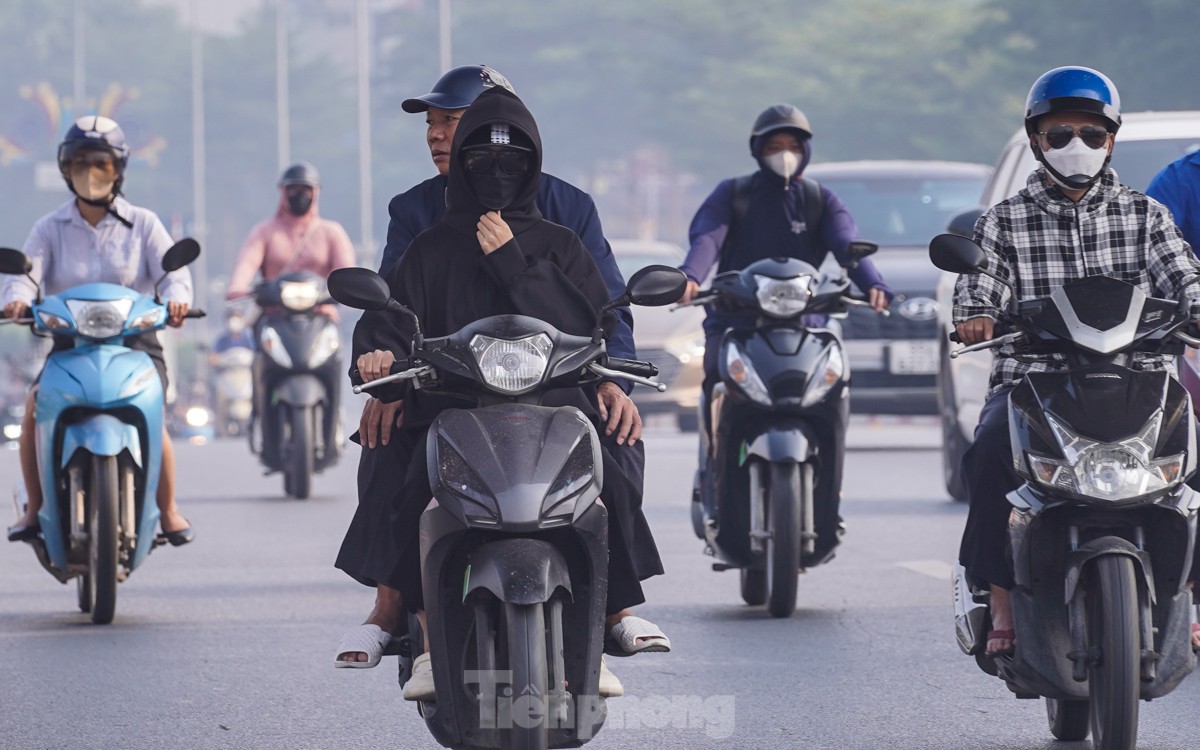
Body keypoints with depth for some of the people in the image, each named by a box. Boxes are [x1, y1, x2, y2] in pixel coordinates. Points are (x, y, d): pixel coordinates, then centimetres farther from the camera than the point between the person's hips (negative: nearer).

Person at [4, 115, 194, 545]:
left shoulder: (142, 224, 7)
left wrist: (175, 298, -28)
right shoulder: (50, 229, 10)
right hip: (69, 344, 2)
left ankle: (169, 511, -10)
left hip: (135, 341, -1)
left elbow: (173, 269, -4)